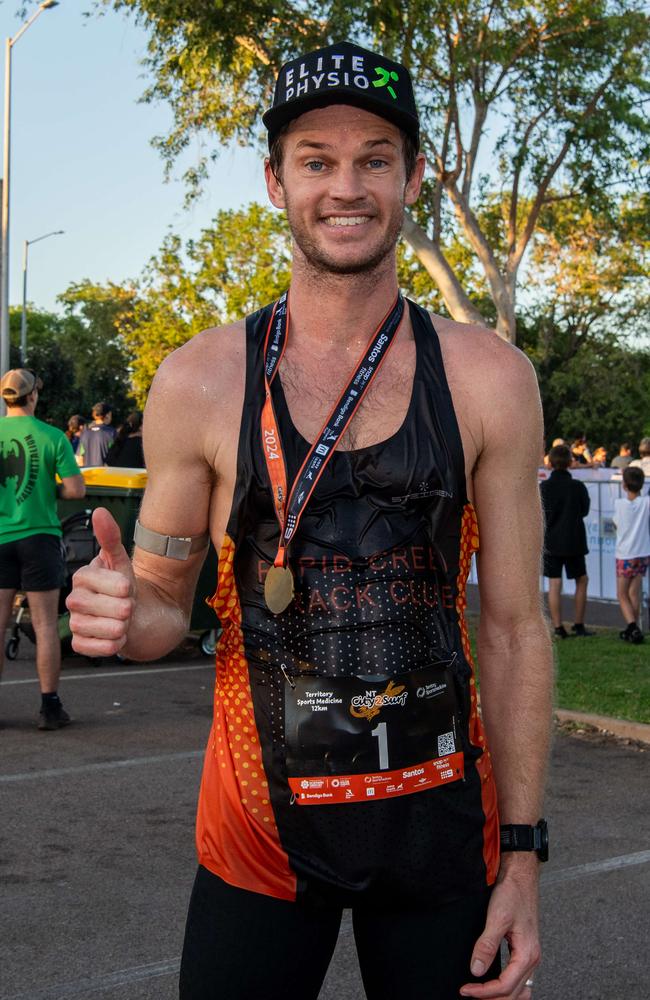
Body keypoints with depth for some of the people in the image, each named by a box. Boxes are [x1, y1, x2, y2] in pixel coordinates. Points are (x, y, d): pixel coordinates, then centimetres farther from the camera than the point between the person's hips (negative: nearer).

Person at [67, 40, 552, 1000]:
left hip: (441, 815, 1)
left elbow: (515, 627, 0)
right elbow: (166, 602, 6)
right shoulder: (201, 380, -5)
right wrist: (125, 615, -19)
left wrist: (523, 852, -1)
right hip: (260, 816, 0)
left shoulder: (490, 380, -4)